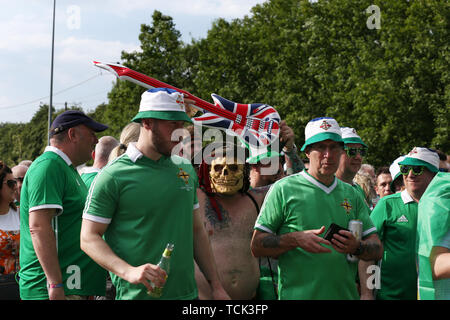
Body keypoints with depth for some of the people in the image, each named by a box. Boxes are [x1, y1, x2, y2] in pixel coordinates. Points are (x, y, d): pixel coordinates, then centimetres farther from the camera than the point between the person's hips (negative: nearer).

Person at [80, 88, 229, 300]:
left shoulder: (186, 169, 10)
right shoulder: (114, 175, -8)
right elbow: (89, 238, -8)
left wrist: (216, 286, 12)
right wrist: (129, 272, -22)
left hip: (187, 292, 5)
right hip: (138, 293, -5)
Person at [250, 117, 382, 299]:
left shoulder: (351, 194, 9)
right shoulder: (283, 189, -3)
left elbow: (377, 249, 7)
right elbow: (257, 246, -6)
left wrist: (356, 248, -14)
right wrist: (296, 239, -21)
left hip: (346, 294, 4)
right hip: (297, 294, -4)